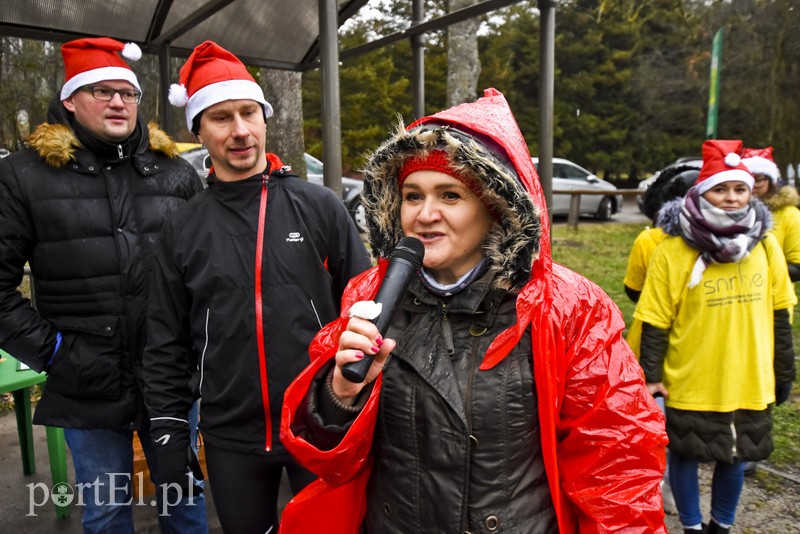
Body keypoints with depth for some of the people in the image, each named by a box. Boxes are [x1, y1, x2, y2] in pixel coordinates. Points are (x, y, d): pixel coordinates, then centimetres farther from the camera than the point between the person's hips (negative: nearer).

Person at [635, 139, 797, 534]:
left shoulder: (765, 244, 0)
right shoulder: (673, 250, -14)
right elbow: (656, 322, -11)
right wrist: (650, 376, -12)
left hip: (747, 383, 4)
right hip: (689, 384, -4)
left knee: (735, 458, 19)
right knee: (686, 457, 11)